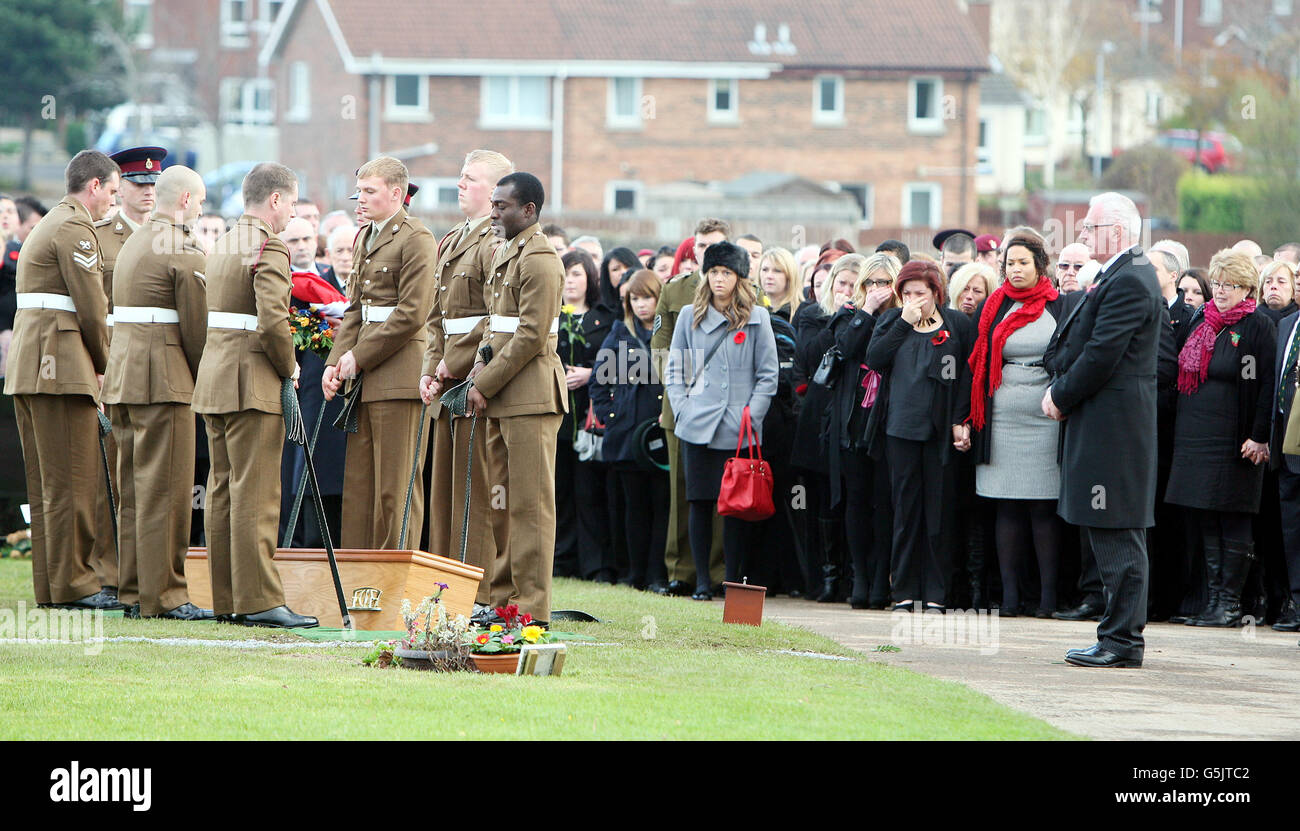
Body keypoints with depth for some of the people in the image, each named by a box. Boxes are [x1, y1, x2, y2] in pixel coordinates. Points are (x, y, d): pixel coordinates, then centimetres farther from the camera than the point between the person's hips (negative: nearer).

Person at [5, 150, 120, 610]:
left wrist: (95, 365, 14)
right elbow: (92, 308, -13)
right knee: (71, 481, -6)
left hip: (30, 366, 10)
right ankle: (73, 583, -4)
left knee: (45, 482, 11)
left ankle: (50, 585, 14)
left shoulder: (49, 225, 23)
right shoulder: (75, 228, -10)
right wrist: (104, 366, 0)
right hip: (63, 365, -10)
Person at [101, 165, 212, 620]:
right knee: (164, 490, -6)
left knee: (133, 491, 11)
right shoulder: (185, 254, -11)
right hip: (163, 381, -9)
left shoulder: (133, 244, 18)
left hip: (122, 377, 9)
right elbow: (197, 327, -10)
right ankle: (163, 595, -6)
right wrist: (204, 383, 4)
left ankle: (133, 591, 14)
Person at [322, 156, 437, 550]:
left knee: (396, 484, -5)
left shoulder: (416, 239, -9)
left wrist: (359, 356, -12)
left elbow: (412, 314, -14)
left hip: (399, 375, -9)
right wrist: (337, 362, 5)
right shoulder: (365, 239, 18)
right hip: (364, 377, 9)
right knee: (358, 481, 9)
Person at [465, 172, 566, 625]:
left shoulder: (539, 260, -13)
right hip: (502, 398, 10)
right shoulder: (502, 254, 18)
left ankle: (532, 606, -6)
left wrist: (486, 383, -13)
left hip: (530, 395, -10)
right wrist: (480, 371, 6)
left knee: (530, 502, -7)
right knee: (504, 499, 10)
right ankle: (506, 595, 14)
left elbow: (531, 337, -17)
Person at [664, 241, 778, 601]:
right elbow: (674, 369, 13)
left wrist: (751, 414, -5)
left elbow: (768, 375, 5)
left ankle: (733, 581, 4)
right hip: (698, 428, 2)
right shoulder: (690, 316, 11)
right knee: (700, 503, 0)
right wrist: (682, 408, 0)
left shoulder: (756, 318, 5)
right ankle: (702, 581, 6)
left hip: (739, 432, -2)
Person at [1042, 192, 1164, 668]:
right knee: (1114, 535, 12)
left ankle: (1122, 641, -7)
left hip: (1113, 427, -11)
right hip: (1105, 427, 11)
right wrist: (1061, 389, 7)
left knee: (1118, 536, -8)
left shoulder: (1128, 282, -16)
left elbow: (1102, 355, -20)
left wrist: (1062, 397, -8)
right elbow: (1075, 347, 21)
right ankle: (1120, 636, 15)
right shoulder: (1124, 276, 17)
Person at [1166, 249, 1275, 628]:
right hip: (1194, 436, 7)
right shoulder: (1199, 320, 14)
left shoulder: (1259, 327, -5)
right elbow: (1180, 369, 20)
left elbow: (1268, 384, -9)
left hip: (1235, 439, -6)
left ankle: (1229, 602, 0)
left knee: (1233, 521, -3)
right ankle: (1214, 595, 11)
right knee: (1208, 522, 7)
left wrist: (1259, 436, -14)